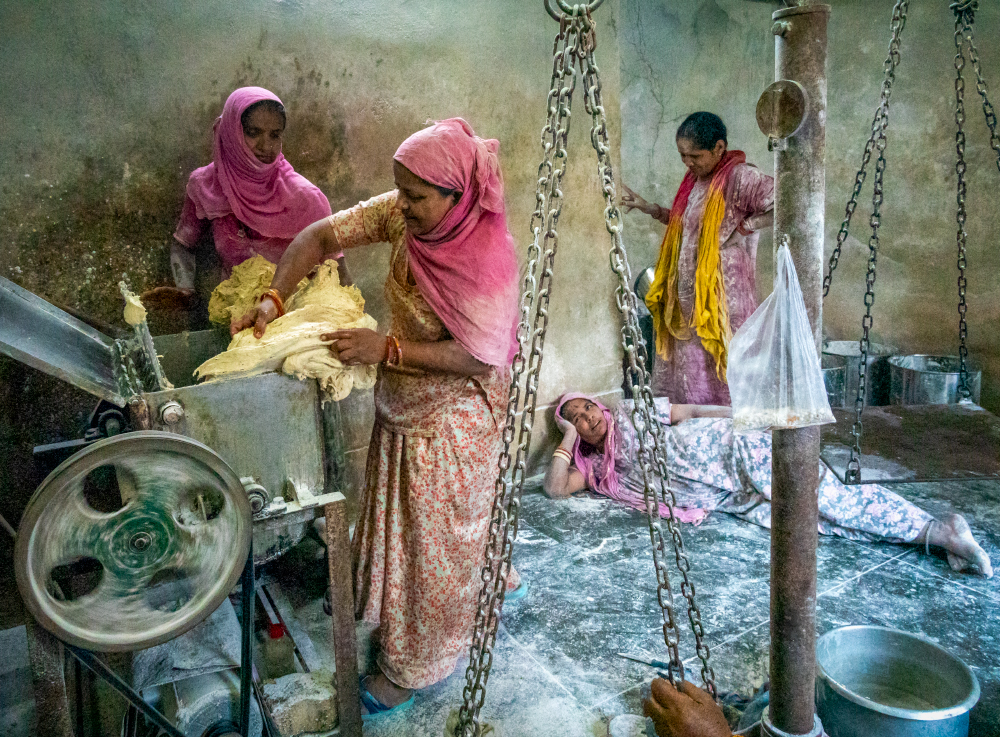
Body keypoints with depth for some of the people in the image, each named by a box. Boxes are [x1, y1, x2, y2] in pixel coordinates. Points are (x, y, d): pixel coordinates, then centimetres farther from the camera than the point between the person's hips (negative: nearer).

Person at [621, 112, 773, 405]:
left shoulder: (739, 177, -14)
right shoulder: (696, 176, 13)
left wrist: (743, 227, -16)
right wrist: (649, 208, 16)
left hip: (722, 296, -8)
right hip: (688, 293, 9)